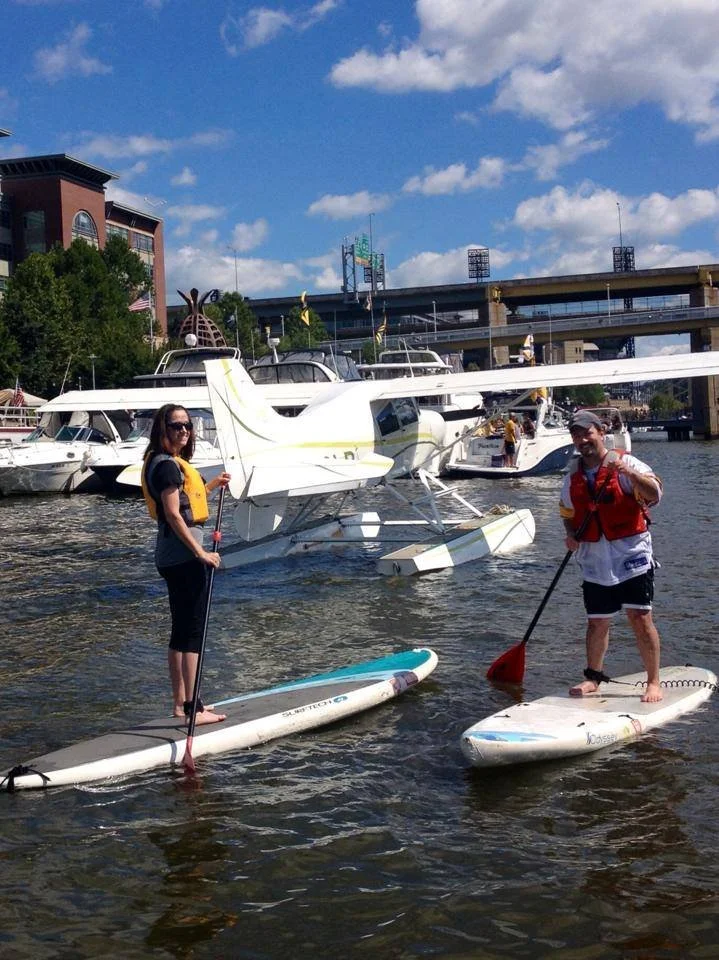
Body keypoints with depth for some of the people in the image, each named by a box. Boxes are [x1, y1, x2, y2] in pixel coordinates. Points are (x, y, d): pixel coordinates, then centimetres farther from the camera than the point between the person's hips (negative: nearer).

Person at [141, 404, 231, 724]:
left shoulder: (173, 463, 16)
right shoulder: (167, 464, -15)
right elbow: (173, 514, -21)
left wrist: (212, 484, 29)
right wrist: (200, 552, -22)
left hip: (171, 556, 11)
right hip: (184, 554, -11)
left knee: (181, 629, 15)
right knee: (193, 630, -7)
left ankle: (180, 703, 22)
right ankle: (192, 708, -5)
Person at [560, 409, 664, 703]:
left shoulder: (625, 463, -5)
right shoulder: (573, 477, 10)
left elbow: (654, 494, -18)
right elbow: (568, 514, 21)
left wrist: (628, 472, -34)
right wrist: (571, 535, 1)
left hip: (631, 557, -4)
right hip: (594, 562, 4)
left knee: (640, 618, -7)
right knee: (597, 623, 11)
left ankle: (654, 682, 4)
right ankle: (593, 677, 29)